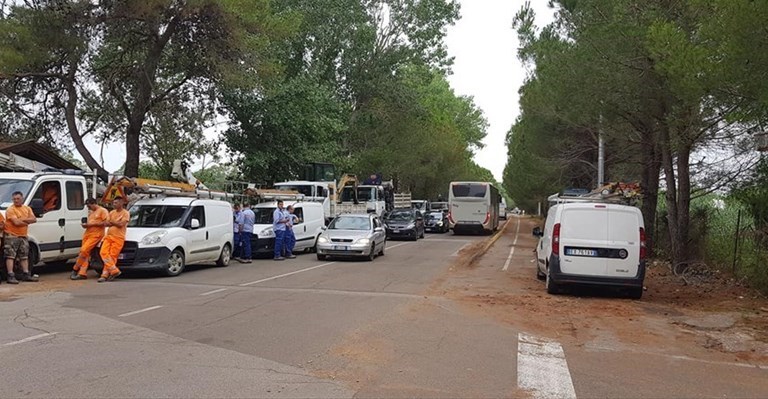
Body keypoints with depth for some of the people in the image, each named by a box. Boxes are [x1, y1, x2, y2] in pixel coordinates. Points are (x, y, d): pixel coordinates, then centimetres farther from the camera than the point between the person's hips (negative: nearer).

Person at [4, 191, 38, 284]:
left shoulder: (27, 209, 10)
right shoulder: (10, 209, -10)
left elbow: (34, 219, -3)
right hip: (11, 236, -7)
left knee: (24, 256, 13)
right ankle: (11, 276, -12)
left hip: (23, 236, 7)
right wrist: (27, 221, -6)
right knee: (10, 256, -9)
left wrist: (22, 219, -16)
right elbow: (16, 222, -21)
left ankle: (26, 274, 21)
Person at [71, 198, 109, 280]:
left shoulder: (103, 211, -2)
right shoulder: (90, 212, 25)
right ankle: (83, 273, 0)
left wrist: (92, 224, -13)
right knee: (85, 254, 1)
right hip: (87, 234, 8)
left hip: (96, 235, -8)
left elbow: (105, 223, -12)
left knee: (84, 250, -17)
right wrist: (85, 225, 10)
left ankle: (75, 269, -6)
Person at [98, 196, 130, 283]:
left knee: (112, 256, -9)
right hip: (108, 236, 6)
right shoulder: (112, 212, 18)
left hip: (118, 238, -6)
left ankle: (105, 274, -4)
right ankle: (114, 270, -11)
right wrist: (116, 223, -6)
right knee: (103, 252, -11)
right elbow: (107, 223, 9)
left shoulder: (125, 213, -1)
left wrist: (112, 222, 1)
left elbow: (121, 224, -12)